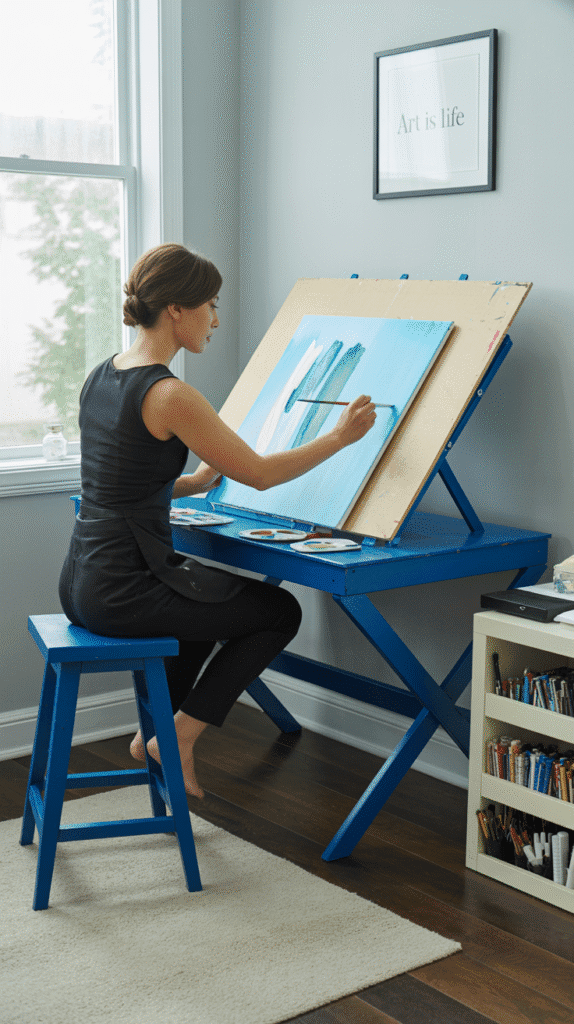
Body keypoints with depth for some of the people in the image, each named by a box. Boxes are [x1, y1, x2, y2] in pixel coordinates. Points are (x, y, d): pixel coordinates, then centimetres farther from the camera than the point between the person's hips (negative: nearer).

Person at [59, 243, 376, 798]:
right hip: (123, 594, -9)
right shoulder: (170, 395, -20)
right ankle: (177, 737, 13)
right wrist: (340, 436, 0)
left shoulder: (101, 375, 8)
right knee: (280, 611, 12)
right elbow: (260, 473, -12)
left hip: (81, 583, 9)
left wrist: (196, 483, 26)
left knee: (215, 593, 35)